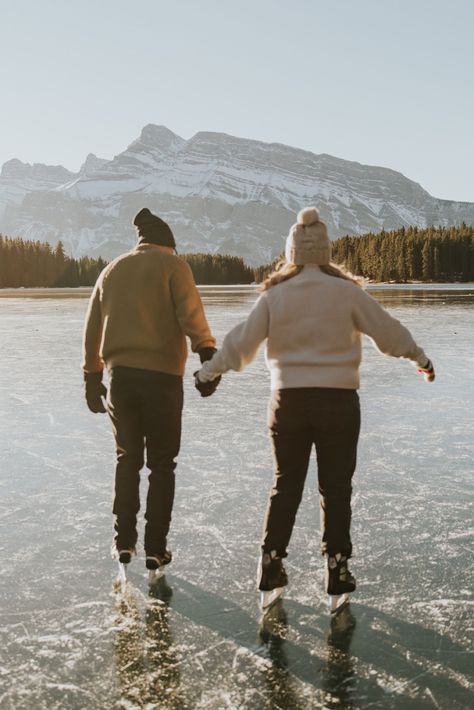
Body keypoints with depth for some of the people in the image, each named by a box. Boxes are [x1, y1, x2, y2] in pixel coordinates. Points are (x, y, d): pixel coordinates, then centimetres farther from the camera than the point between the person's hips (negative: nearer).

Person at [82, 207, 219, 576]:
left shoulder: (112, 270, 15)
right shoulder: (173, 265, 0)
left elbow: (93, 328, 16)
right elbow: (191, 315, -15)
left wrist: (93, 376, 22)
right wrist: (208, 355, -20)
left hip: (121, 375, 4)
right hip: (162, 376, -4)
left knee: (128, 457, 19)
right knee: (162, 463, 7)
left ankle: (124, 541, 21)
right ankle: (155, 548, 8)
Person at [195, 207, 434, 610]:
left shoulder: (275, 295, -2)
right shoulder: (346, 292, -6)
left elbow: (242, 341, 0)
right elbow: (387, 330, 1)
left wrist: (209, 371, 15)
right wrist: (420, 358, 17)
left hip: (288, 400, 2)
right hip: (338, 399, -1)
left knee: (285, 485, 13)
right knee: (335, 488, 9)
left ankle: (271, 567, 14)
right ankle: (337, 571, 13)